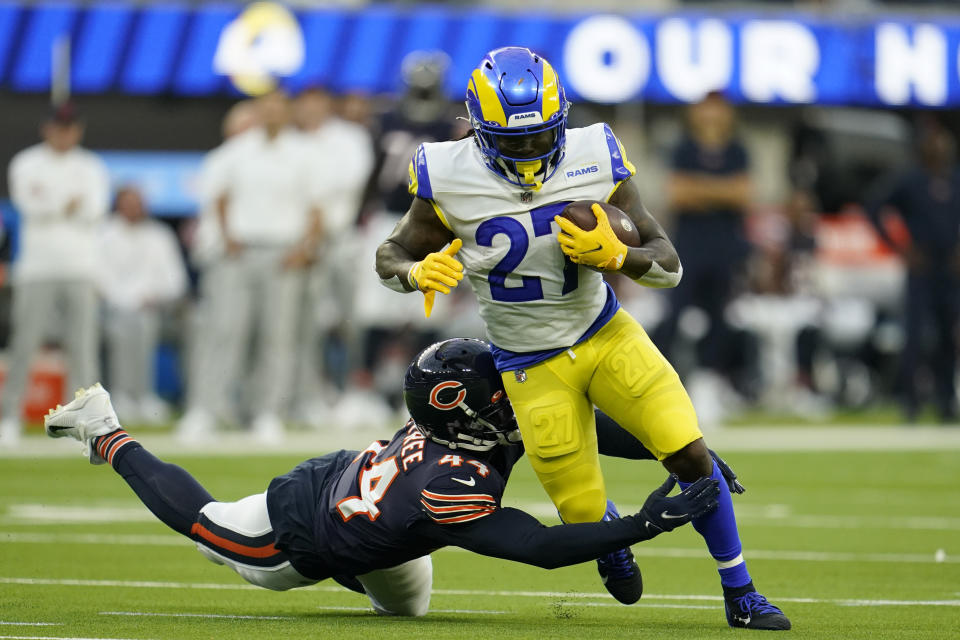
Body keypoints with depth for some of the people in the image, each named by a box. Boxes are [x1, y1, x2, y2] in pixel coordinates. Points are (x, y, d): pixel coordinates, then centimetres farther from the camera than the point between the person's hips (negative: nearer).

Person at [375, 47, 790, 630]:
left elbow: (669, 267, -9)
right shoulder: (451, 181, -16)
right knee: (586, 515, 0)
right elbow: (391, 257, -1)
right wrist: (418, 273, -25)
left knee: (690, 455, -12)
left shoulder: (595, 159, -14)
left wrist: (614, 255, -31)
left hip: (606, 334, 1)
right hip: (534, 364, -1)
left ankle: (740, 594, 7)